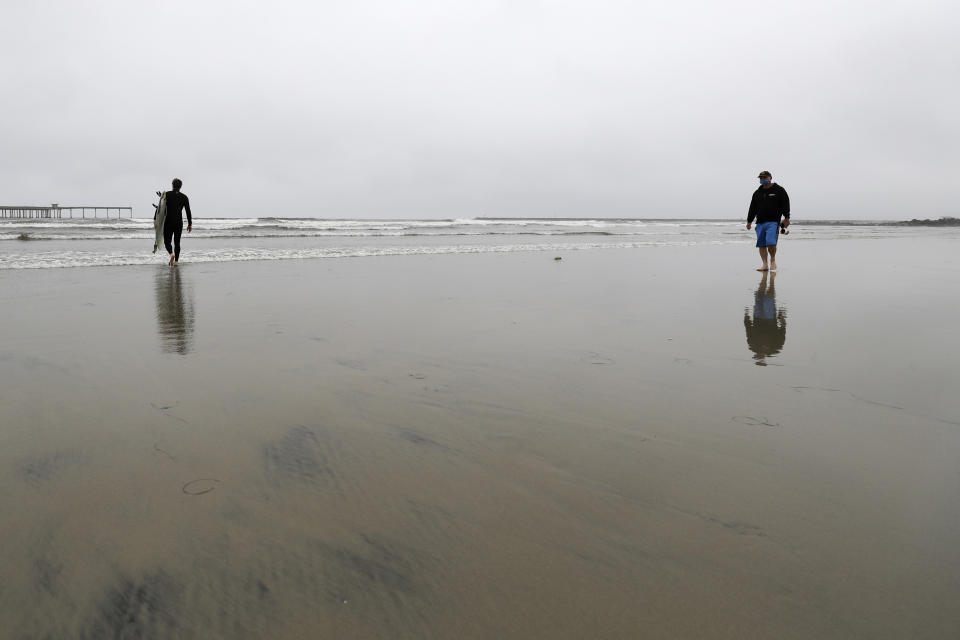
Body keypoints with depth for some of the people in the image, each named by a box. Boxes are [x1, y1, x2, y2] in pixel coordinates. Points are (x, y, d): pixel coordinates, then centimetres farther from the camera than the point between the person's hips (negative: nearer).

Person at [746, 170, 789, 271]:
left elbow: (785, 205, 1)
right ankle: (765, 265, 5)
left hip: (773, 222, -5)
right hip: (760, 223, 5)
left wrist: (786, 218, -7)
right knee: (761, 245, 0)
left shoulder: (779, 190, 5)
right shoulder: (757, 193, 17)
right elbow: (752, 208, 19)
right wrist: (749, 221, 17)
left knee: (771, 243, -18)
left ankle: (773, 260, 5)